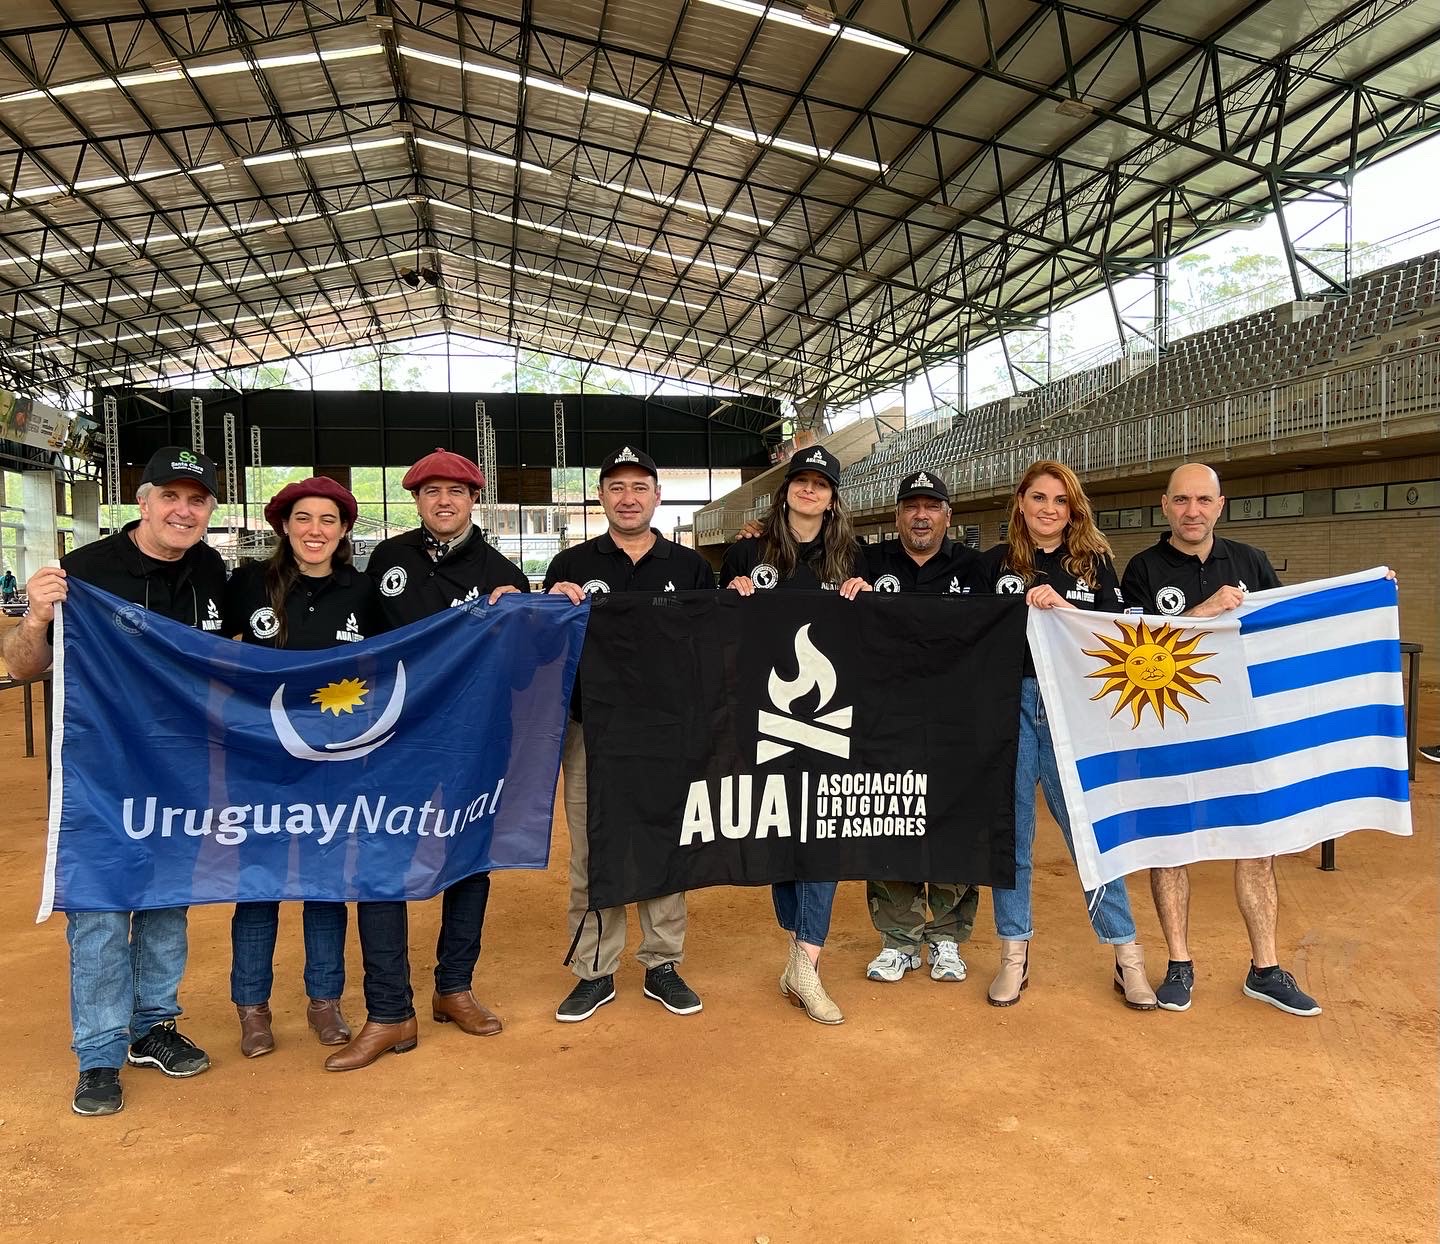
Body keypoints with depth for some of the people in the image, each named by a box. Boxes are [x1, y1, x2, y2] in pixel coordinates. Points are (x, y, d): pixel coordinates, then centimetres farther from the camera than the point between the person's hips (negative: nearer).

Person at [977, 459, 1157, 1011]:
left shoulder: (1094, 562, 7)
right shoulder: (996, 562, 7)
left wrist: (1063, 608, -16)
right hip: (1011, 702, 0)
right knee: (1011, 828, 5)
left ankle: (1126, 954, 16)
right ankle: (1015, 952, 18)